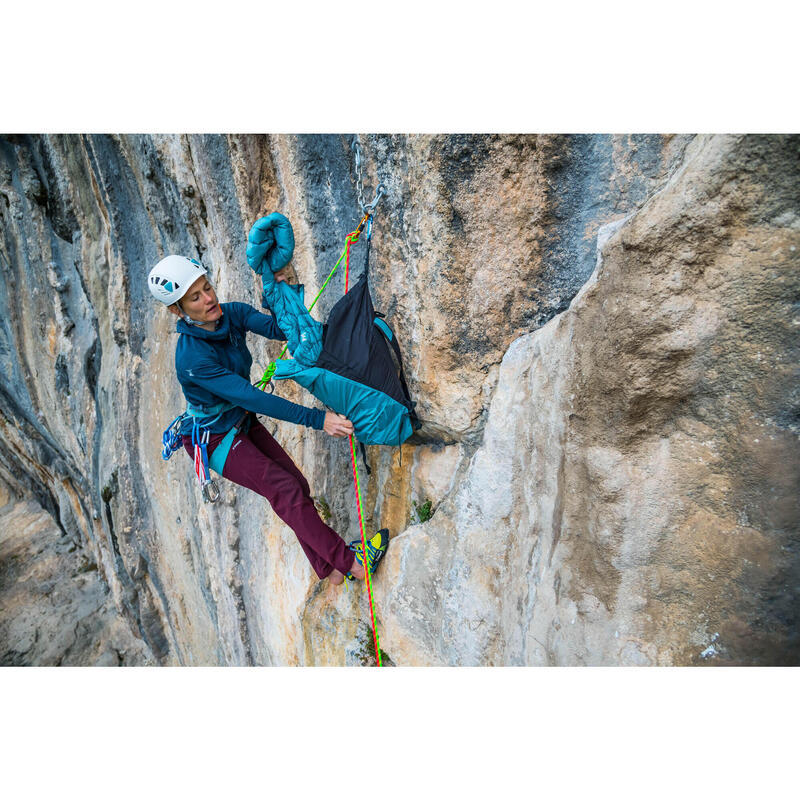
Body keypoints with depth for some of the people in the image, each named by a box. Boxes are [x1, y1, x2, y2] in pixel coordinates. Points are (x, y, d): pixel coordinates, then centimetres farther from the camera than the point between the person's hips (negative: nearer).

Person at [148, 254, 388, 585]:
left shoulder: (233, 313, -11)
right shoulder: (192, 358, -33)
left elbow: (280, 329, -18)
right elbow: (252, 398, -39)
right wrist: (316, 418, -43)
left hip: (243, 422, 7)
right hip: (213, 437, -7)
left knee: (297, 485, 5)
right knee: (285, 490, -13)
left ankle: (329, 568, 18)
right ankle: (349, 560, -4)